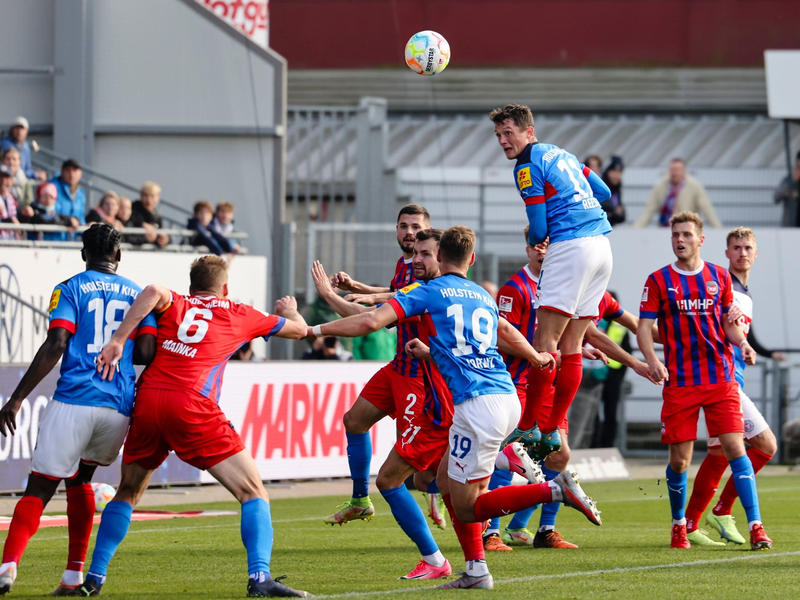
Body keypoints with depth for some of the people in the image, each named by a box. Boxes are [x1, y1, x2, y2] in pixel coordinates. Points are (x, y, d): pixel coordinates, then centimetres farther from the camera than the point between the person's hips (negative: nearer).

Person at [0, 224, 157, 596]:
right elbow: (147, 353, 5)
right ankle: (74, 575, 18)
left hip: (74, 402, -4)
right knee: (79, 479, 24)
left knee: (39, 489, -2)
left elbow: (55, 346, -8)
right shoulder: (137, 294, 15)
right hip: (119, 406, 4)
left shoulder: (70, 290, 4)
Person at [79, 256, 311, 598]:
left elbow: (153, 292, -6)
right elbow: (299, 329, 32)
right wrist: (290, 311, 55)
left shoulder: (174, 305, 19)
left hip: (147, 402, 3)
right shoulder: (239, 316, 18)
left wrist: (117, 341, -8)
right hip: (192, 408, -3)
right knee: (253, 492, 1)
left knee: (128, 492, 24)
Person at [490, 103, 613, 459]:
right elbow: (604, 192, 29)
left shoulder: (528, 166, -4)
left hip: (570, 245, -9)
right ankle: (552, 430, 8)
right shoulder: (561, 154, 21)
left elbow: (539, 229, -5)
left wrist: (534, 241, 17)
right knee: (570, 346, 8)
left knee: (545, 340, -8)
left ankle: (528, 428, -9)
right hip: (601, 244, 9)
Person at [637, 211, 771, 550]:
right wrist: (652, 359, -18)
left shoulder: (719, 277, 10)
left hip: (721, 379, 1)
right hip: (679, 381, -1)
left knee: (735, 447, -10)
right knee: (679, 459, 1)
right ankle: (679, 525, 22)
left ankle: (756, 526, -10)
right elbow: (644, 328, 1)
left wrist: (742, 343, -3)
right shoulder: (659, 281, 4)